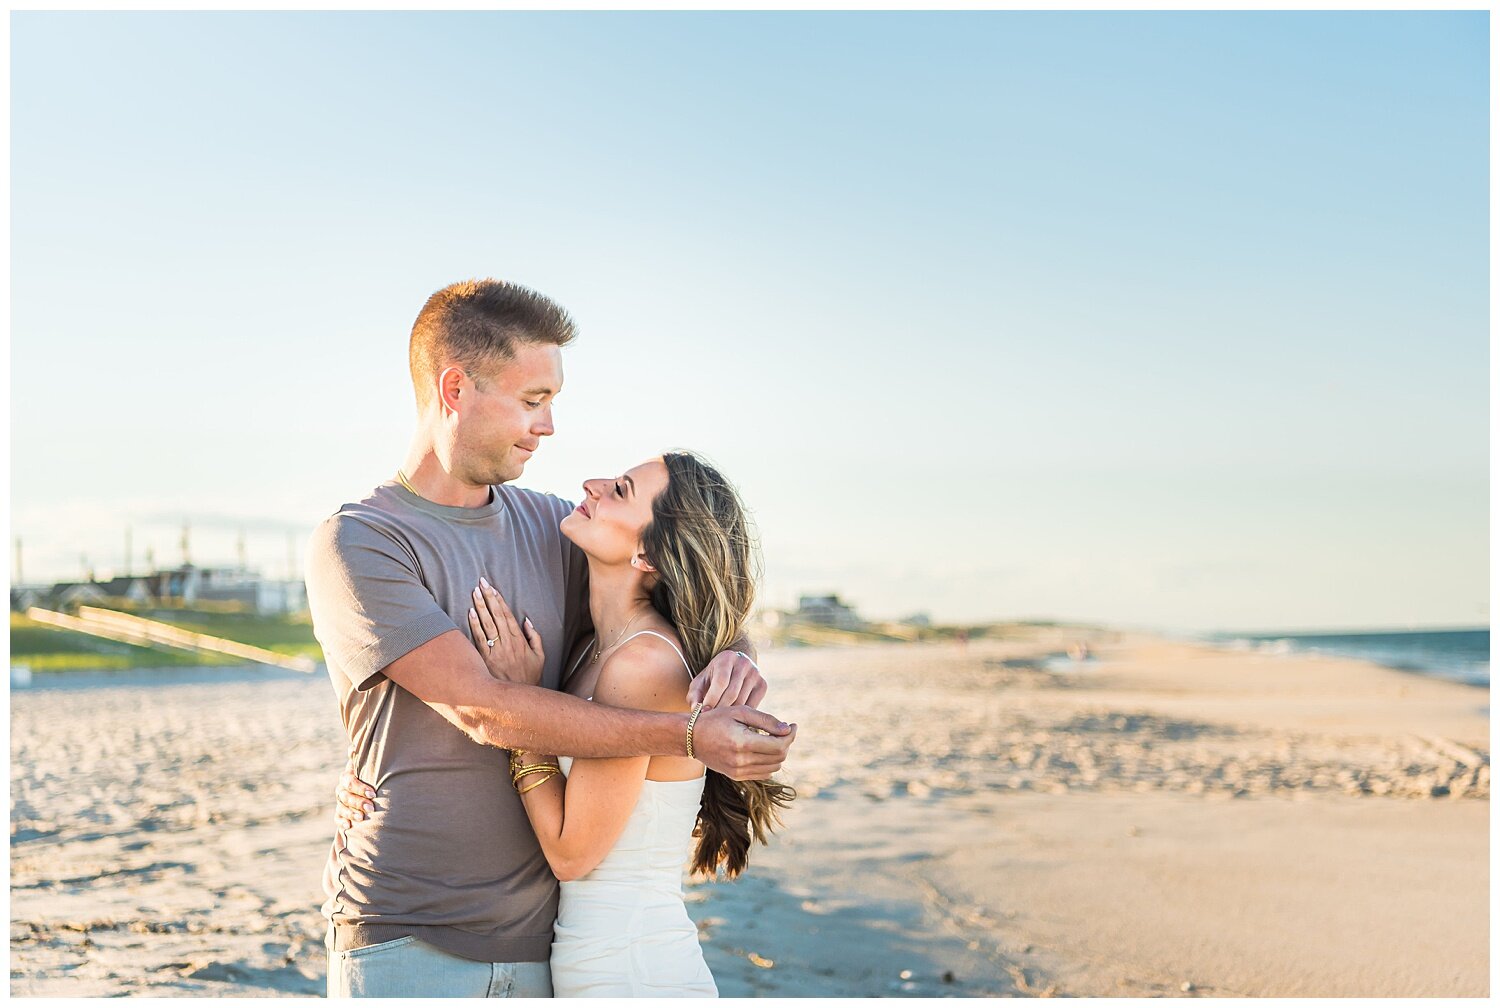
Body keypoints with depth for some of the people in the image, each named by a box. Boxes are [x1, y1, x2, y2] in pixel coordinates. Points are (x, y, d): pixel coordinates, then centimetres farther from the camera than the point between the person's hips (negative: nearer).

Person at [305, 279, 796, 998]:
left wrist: (731, 656, -7)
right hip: (405, 940, -5)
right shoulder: (356, 546, -9)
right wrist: (689, 735, -19)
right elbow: (484, 710, -18)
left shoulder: (550, 527, 9)